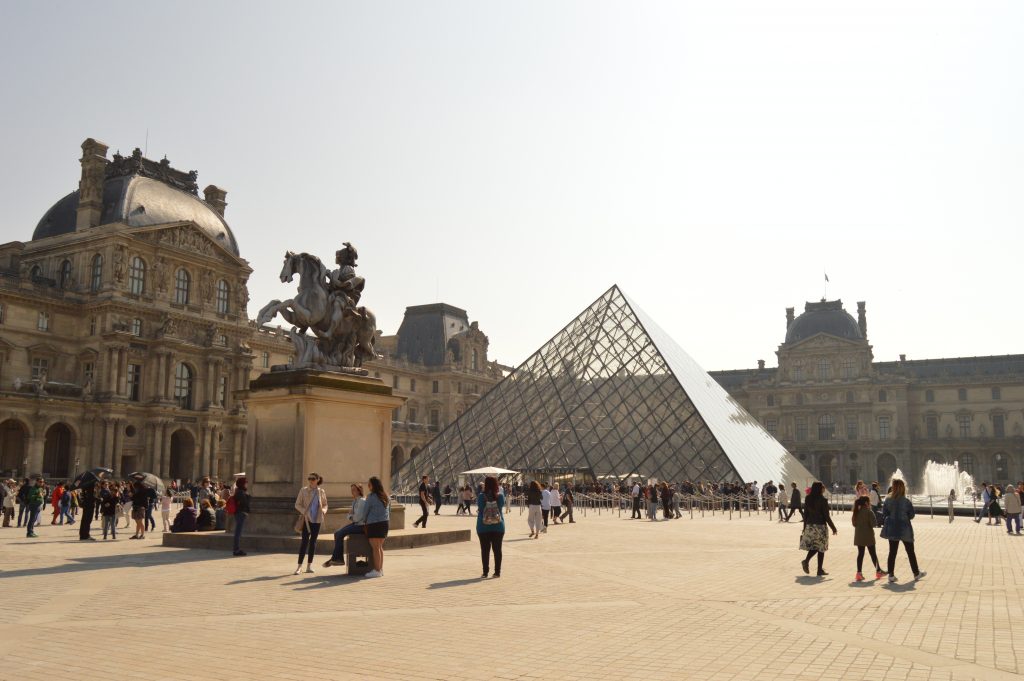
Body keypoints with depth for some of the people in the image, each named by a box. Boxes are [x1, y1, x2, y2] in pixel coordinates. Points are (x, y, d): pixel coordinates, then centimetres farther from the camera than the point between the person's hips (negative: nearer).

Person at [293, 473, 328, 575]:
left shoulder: (321, 492, 6)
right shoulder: (304, 490, -1)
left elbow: (325, 504, 15)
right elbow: (297, 504, 0)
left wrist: (324, 511, -6)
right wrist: (304, 512, -15)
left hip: (317, 519, 3)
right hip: (307, 519, -3)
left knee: (313, 541, 8)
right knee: (305, 541, -8)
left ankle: (309, 565, 16)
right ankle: (299, 566, -5)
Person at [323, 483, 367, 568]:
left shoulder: (362, 501, -14)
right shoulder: (354, 501, 16)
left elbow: (358, 517, -21)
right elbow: (350, 514, 18)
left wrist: (351, 516, -1)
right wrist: (350, 517, -4)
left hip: (360, 525, -9)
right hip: (354, 524, 9)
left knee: (340, 534, -16)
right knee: (337, 533, -2)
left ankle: (335, 558, -4)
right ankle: (339, 558, -3)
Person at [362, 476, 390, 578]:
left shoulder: (371, 496, -10)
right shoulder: (387, 497, 11)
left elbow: (366, 511, -3)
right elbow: (389, 511, 16)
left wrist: (365, 523, 9)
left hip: (374, 524, -7)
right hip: (385, 523, 7)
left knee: (375, 548, -2)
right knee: (380, 547, 16)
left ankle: (377, 570, -2)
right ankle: (381, 569, 18)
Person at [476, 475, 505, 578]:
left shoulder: (481, 496, -11)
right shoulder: (500, 496, -8)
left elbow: (479, 508, -3)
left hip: (483, 527, -1)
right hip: (498, 527, 1)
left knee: (485, 550, 7)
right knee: (497, 550, 9)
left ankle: (485, 572, 10)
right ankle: (497, 572, 11)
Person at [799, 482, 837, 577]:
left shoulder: (808, 499, 3)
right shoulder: (823, 500, -13)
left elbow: (805, 514, 7)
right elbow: (827, 516, -11)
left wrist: (805, 527, 16)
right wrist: (833, 528, -1)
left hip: (810, 526, 5)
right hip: (820, 526, -5)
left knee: (813, 546, 17)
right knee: (821, 547, 6)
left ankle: (806, 561, -6)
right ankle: (820, 570, 9)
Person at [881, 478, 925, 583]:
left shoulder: (887, 500, -7)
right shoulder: (906, 501, -16)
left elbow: (884, 514, -2)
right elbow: (911, 515, -6)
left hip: (892, 529, 3)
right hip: (905, 529, -3)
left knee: (892, 552, 8)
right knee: (910, 552, 14)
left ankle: (891, 575, 7)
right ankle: (916, 573, 28)